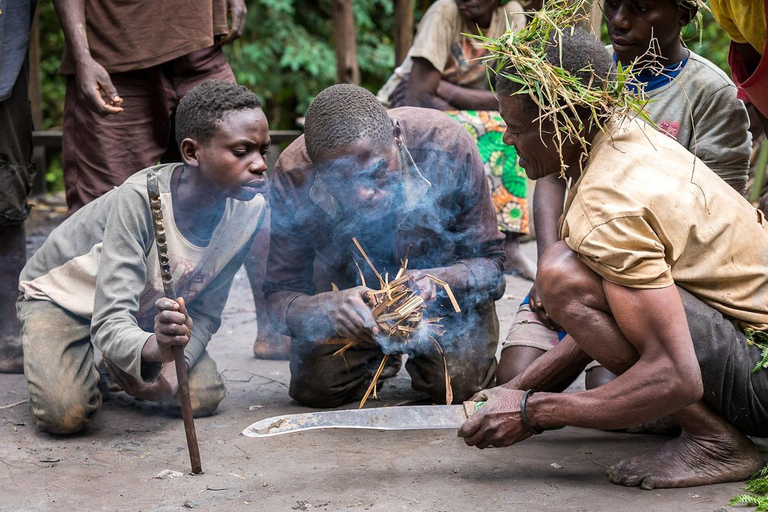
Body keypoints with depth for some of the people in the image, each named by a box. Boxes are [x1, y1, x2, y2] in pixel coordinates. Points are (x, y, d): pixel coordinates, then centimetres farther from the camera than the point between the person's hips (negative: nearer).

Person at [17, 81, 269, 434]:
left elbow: (206, 311, -10)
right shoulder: (141, 199, -37)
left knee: (204, 398, -13)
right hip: (62, 293, -5)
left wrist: (172, 364, -28)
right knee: (65, 414, -27)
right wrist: (155, 347, -63)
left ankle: (119, 366, 16)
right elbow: (110, 323, -41)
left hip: (146, 309, 5)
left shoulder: (249, 209, -21)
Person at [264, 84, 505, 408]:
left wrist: (438, 281, -46)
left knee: (457, 383, -22)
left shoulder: (448, 145, -33)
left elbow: (490, 262, -23)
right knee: (316, 388, -15)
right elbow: (279, 295, -25)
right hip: (347, 287, 2)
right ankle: (379, 356, 20)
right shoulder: (292, 178, -30)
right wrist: (326, 308, -49)